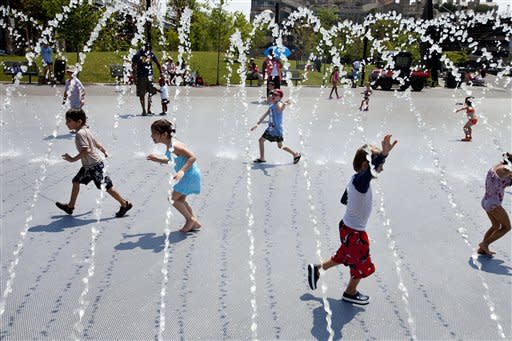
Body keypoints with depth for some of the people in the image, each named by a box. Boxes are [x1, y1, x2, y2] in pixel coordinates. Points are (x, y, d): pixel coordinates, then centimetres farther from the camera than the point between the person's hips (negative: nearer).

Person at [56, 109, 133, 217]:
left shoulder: (80, 133, -21)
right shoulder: (85, 130, 8)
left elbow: (85, 150, -29)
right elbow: (96, 143, 19)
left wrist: (73, 159, -23)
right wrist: (104, 151, 31)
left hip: (94, 166, -10)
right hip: (88, 166, 10)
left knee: (106, 186, -4)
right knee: (76, 181, 16)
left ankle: (125, 204, 6)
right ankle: (70, 206, 28)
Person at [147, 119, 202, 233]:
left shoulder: (174, 146, -23)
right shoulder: (170, 145, 6)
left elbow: (192, 157, -26)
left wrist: (182, 171, -34)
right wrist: (157, 159, 15)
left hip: (190, 175, -10)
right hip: (188, 175, 10)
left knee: (172, 199, -3)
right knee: (180, 199, 18)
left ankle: (190, 219, 10)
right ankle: (195, 222, 25)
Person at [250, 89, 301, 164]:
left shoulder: (279, 104, -17)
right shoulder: (271, 105, 10)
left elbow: (281, 109, -43)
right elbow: (265, 115, 20)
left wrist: (285, 104, -67)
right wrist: (257, 124, 20)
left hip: (277, 129, -9)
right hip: (270, 128, 9)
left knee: (280, 146, -2)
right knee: (261, 140, 13)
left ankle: (296, 154, 16)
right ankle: (262, 158, 27)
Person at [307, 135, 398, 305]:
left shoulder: (354, 179, 0)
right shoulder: (361, 181, -29)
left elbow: (344, 200, 13)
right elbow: (371, 169, -53)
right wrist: (383, 154, -67)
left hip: (347, 227, 8)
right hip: (354, 233, -8)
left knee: (343, 257, 29)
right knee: (363, 265, 14)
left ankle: (316, 268, 42)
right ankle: (350, 293, 36)